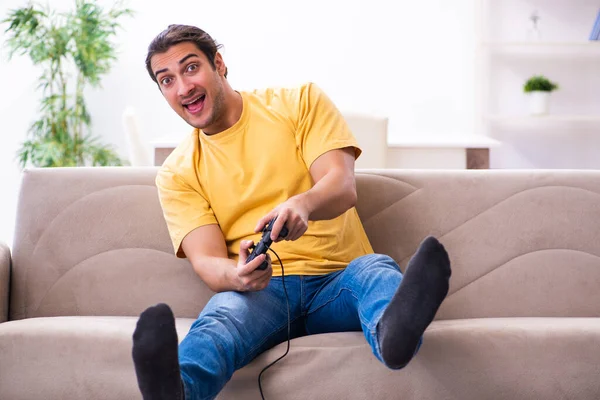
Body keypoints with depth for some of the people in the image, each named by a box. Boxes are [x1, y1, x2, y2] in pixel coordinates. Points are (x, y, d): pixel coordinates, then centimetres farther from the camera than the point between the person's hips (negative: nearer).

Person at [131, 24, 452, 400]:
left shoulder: (300, 102, 9)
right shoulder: (177, 174, 11)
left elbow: (344, 186, -7)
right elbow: (206, 260, -3)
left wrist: (303, 204, -32)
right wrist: (237, 276, -29)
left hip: (336, 283, 0)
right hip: (261, 290, 0)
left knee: (374, 267, -34)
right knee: (224, 311, -35)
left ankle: (394, 330, -69)